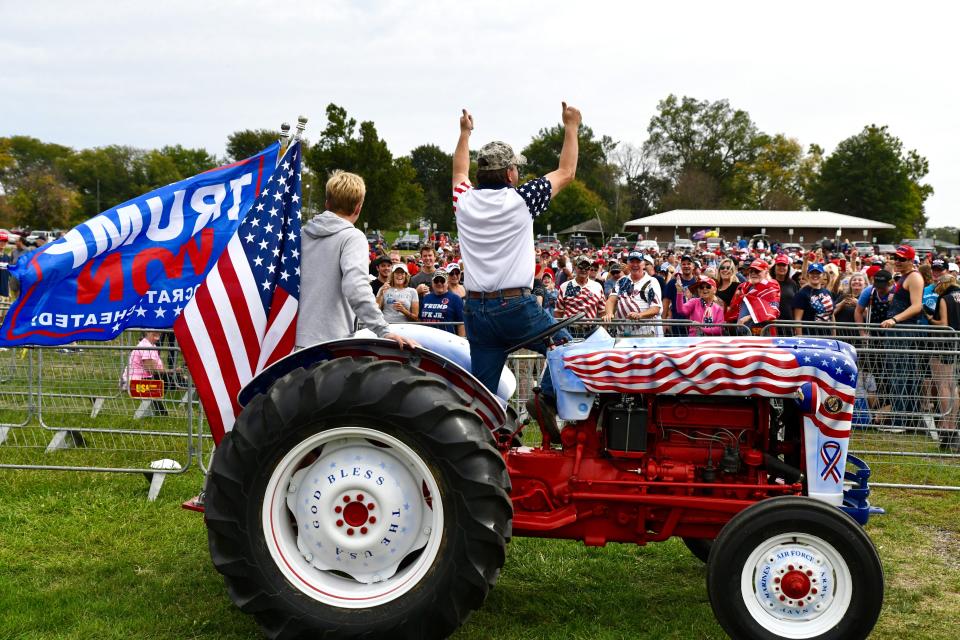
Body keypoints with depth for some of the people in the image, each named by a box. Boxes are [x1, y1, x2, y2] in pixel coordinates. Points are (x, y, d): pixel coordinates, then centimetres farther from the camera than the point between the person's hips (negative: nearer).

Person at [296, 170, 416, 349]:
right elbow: (356, 288, -23)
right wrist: (384, 331, -25)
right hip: (331, 341, -6)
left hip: (298, 340, 6)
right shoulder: (352, 237, -8)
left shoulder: (302, 234, 12)